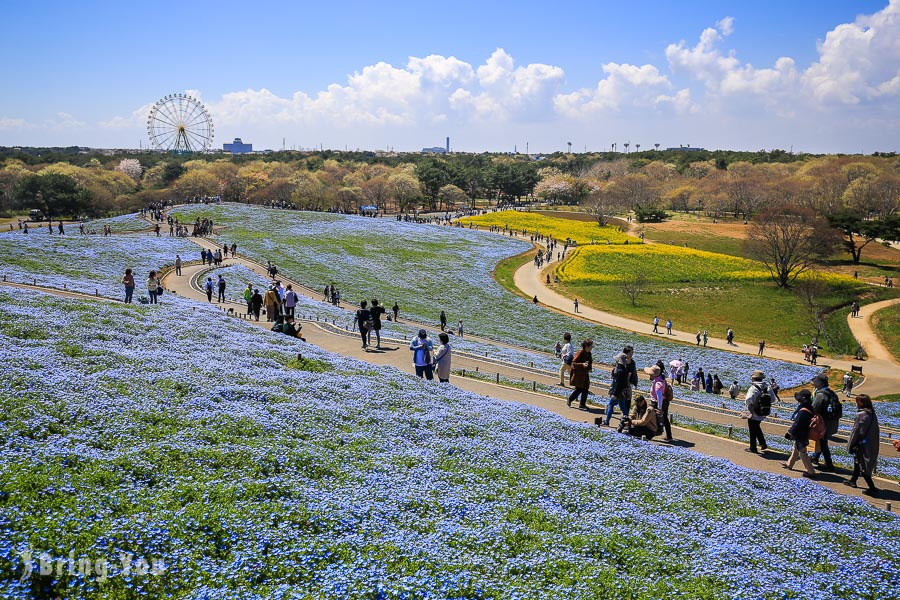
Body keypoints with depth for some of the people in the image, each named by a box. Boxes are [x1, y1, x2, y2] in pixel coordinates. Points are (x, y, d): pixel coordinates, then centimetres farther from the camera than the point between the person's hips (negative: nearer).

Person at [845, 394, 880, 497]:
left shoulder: (861, 415, -20)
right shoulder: (872, 414, 2)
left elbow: (856, 431, -17)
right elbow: (875, 431, 8)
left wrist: (850, 445, -7)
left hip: (863, 445, -8)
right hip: (872, 445, 8)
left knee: (863, 467, -1)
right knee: (858, 462, 24)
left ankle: (872, 489, -3)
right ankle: (853, 481, 38)